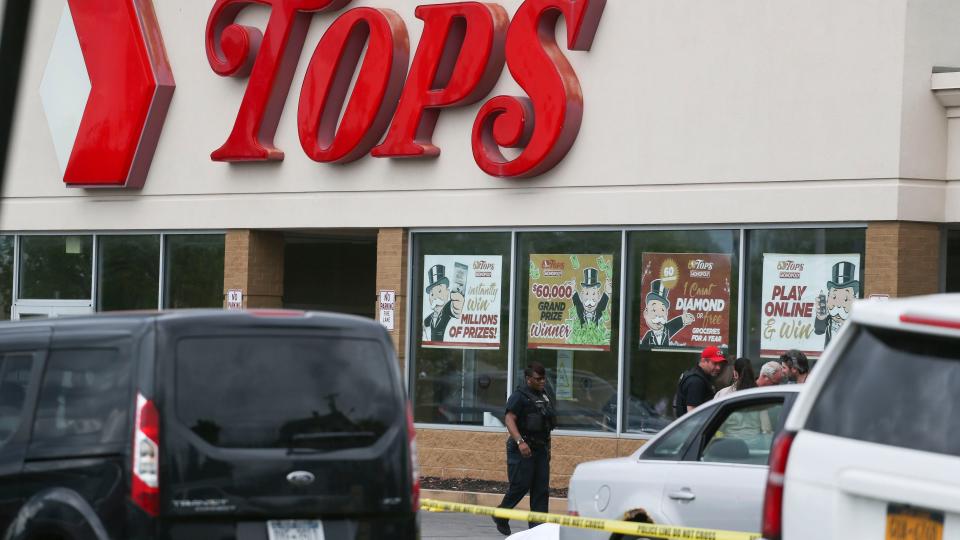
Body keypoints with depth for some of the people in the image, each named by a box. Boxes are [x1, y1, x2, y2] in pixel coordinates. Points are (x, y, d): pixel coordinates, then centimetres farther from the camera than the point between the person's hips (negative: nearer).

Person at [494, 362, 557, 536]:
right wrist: (520, 442, -33)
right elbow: (509, 419, -20)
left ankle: (538, 525, 4)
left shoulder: (544, 396, 16)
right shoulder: (519, 396, -10)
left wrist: (546, 447, 24)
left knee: (541, 489, 3)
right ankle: (500, 517, 13)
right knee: (520, 485, -7)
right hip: (523, 449, -8)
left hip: (541, 448, 8)